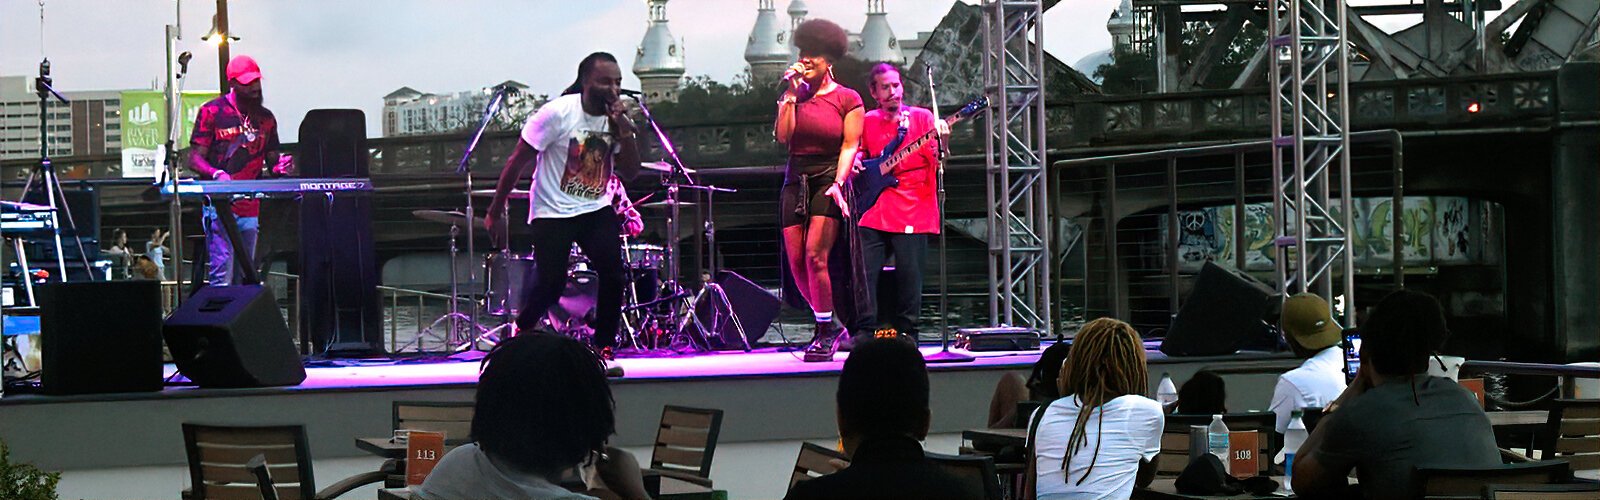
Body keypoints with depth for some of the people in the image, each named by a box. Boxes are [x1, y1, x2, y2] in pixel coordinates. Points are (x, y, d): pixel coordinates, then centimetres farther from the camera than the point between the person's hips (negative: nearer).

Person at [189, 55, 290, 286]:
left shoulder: (265, 118, 16)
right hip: (219, 205, -5)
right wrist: (216, 174, -22)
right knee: (222, 276, -15)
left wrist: (279, 167, -3)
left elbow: (272, 159, 21)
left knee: (245, 279, 4)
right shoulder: (212, 111, 1)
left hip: (251, 208, 5)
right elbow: (194, 158, -2)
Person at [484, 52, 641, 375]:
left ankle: (604, 349, -3)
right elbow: (517, 163, -10)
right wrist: (494, 213, -7)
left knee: (612, 273, -15)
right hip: (553, 212, -4)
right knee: (550, 283, -9)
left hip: (597, 209, 4)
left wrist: (625, 130, -18)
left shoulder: (616, 118, -2)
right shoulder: (557, 113, -16)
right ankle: (523, 329, 24)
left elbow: (629, 173, -2)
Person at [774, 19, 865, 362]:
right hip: (796, 180, 5)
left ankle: (826, 333, -9)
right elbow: (782, 137, -1)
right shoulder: (794, 95, 11)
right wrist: (791, 94, -4)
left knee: (815, 255, -18)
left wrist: (838, 183, -18)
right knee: (795, 261, 0)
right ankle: (825, 325, 17)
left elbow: (850, 145, -5)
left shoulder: (847, 99, 0)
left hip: (828, 180, -5)